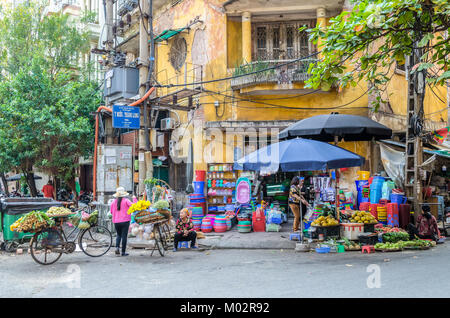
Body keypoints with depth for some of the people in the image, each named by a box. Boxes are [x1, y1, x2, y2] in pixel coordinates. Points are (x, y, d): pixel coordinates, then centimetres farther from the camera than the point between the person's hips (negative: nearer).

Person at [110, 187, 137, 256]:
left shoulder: (113, 202, 3)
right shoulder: (126, 201, -9)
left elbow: (111, 212, 12)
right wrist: (134, 199, 0)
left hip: (116, 222, 4)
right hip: (125, 221, -3)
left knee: (118, 235, 20)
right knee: (124, 236, 2)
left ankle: (117, 247, -2)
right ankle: (123, 252, 4)